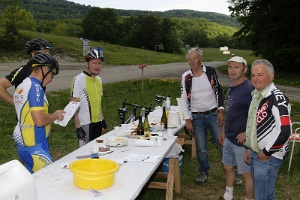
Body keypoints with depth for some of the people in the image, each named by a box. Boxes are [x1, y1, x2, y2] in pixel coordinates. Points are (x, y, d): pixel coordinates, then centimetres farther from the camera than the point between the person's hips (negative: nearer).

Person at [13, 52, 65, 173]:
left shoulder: (22, 86, 13)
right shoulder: (35, 87, -16)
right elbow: (39, 121, -24)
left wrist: (53, 115, 17)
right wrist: (55, 116, -6)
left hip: (23, 145, 10)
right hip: (34, 148, -10)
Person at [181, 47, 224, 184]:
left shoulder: (210, 71, -4)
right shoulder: (186, 77, -4)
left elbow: (218, 91, 4)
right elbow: (184, 100, 0)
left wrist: (220, 111, -3)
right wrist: (187, 120, -4)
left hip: (213, 115, 0)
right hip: (197, 117, 0)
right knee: (201, 149, 5)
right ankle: (203, 172, 29)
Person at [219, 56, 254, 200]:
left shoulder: (249, 89, -21)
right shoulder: (231, 89, 7)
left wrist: (247, 133, -21)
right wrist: (224, 131, 20)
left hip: (241, 140, -9)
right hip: (229, 138, 9)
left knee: (246, 173, 7)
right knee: (228, 167, 23)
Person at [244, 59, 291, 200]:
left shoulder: (277, 98, -20)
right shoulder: (256, 95, 9)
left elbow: (284, 131, -27)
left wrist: (267, 152, -17)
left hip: (268, 157, -9)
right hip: (255, 153, 9)